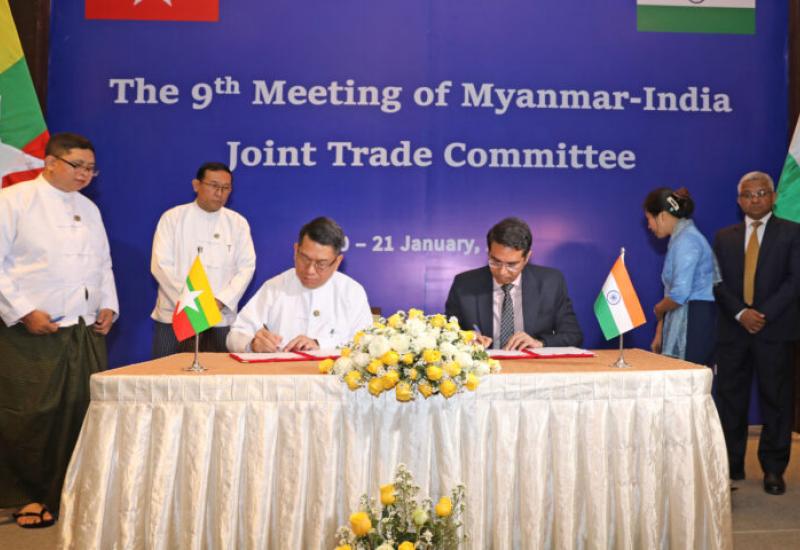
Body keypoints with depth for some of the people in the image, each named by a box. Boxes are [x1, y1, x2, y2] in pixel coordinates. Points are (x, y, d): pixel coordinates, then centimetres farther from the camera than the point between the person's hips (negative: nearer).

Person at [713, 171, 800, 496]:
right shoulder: (724, 237, 11)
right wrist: (740, 313, -10)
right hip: (733, 330, 2)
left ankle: (773, 469, 14)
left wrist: (764, 314, -13)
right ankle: (732, 465, 16)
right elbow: (718, 282, 4)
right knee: (730, 400, 5)